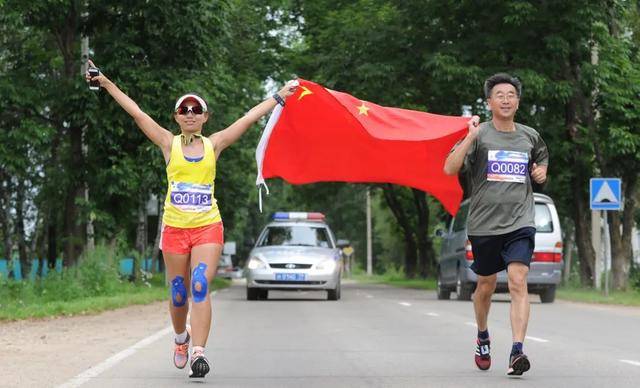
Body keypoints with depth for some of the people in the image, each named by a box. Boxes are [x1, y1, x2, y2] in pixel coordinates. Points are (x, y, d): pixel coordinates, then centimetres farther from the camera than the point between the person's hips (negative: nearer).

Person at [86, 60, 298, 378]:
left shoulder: (214, 144, 6)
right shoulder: (169, 144, 5)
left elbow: (250, 117, 8)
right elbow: (136, 113, 3)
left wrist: (281, 95, 10)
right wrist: (106, 83, 1)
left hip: (208, 228, -1)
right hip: (174, 228, 1)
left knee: (200, 287, -16)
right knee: (178, 294, 8)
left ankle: (198, 352, -22)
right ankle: (181, 337, 37)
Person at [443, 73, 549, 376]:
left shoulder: (529, 136, 8)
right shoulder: (479, 135, -3)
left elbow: (542, 159, 29)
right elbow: (450, 169, -15)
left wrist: (542, 171, 6)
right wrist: (471, 136, -23)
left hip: (520, 222, 1)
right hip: (484, 223, -1)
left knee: (518, 282, -17)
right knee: (486, 286, 15)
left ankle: (517, 351, -23)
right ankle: (482, 337, 42)